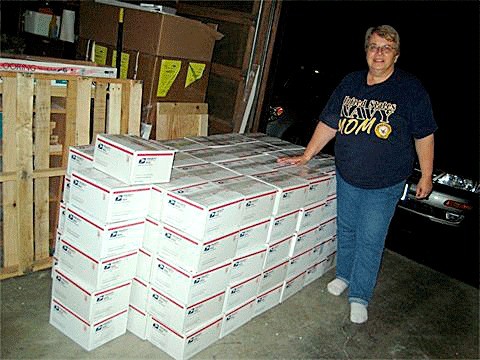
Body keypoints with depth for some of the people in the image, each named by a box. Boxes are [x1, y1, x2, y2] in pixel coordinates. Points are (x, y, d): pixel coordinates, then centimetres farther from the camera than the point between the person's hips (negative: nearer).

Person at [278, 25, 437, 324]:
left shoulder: (410, 89, -10)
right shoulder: (351, 83, 1)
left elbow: (424, 135, -5)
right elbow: (329, 123, 5)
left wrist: (426, 177, -3)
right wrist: (306, 156, 2)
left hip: (384, 185, -4)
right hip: (347, 177, 4)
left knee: (370, 240, 4)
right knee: (346, 230, 19)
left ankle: (360, 296, 21)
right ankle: (344, 275, 43)